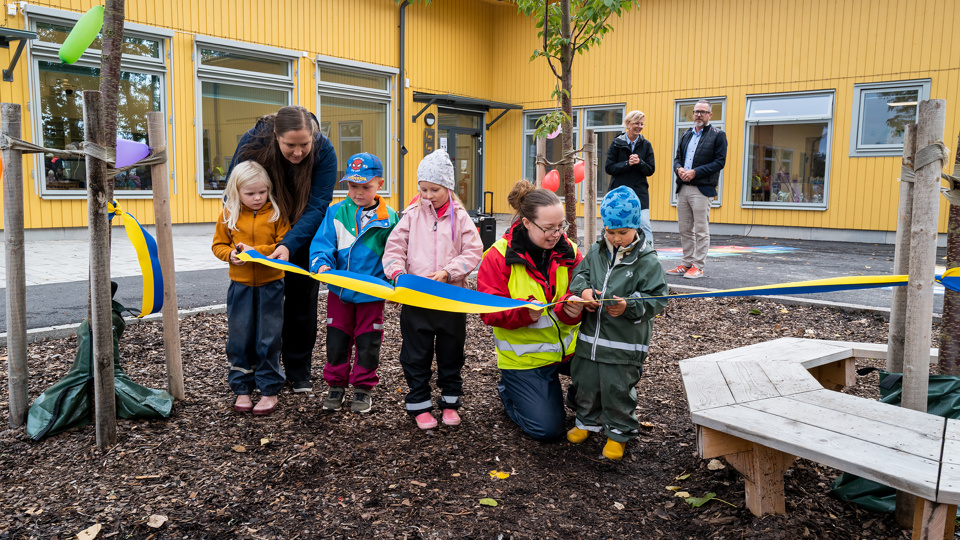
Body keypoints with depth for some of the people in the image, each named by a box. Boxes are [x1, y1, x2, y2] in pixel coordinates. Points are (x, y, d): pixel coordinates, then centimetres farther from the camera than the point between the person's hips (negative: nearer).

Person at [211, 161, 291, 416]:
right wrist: (231, 254, -13)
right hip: (240, 285, 2)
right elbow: (218, 245, 8)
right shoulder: (229, 214, 2)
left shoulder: (276, 213, -4)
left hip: (270, 284, -2)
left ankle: (269, 390, 15)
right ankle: (242, 389, 21)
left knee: (268, 339, 3)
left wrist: (256, 251, -19)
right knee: (239, 339, 8)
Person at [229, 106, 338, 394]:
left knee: (302, 300, 5)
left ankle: (299, 372, 19)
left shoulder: (324, 151, -26)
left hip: (303, 237, 0)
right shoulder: (253, 143, -25)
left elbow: (317, 206, -28)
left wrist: (289, 244, -40)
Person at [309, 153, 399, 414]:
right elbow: (322, 243, -5)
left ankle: (363, 388, 25)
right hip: (339, 290, 2)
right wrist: (321, 264, -24)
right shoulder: (336, 213, -1)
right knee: (336, 340, 11)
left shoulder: (387, 218, -4)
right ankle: (336, 385, 28)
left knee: (367, 343, 9)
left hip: (372, 293, -1)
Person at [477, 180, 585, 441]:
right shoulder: (499, 256, -15)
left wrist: (573, 308, -30)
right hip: (524, 358, -4)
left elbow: (580, 291, -6)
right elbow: (490, 310, -16)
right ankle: (508, 390, 25)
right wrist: (524, 311, -35)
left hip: (569, 347, 4)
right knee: (548, 429, -4)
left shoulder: (568, 251, -3)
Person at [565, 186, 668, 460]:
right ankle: (587, 421, 40)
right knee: (586, 384, 17)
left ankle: (619, 432, 24)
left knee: (617, 389, 3)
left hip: (624, 344, -5)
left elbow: (657, 298, -10)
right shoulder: (596, 251, 4)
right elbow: (579, 274, 11)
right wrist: (583, 290, -12)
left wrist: (629, 306, -25)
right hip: (590, 336, 5)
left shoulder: (647, 260, -9)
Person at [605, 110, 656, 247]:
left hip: (640, 193, 0)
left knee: (645, 226, -11)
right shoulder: (617, 143, 3)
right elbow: (609, 168, -3)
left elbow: (651, 170, 4)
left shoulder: (646, 145, 6)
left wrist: (639, 163, -15)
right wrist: (627, 164, -14)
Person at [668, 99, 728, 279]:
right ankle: (686, 263, 19)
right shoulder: (686, 135, 18)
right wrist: (679, 168, -4)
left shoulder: (717, 135, 0)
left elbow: (719, 162, -7)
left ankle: (698, 266, 2)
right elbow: (677, 157, 20)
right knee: (685, 229, 10)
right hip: (683, 188, 6)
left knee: (701, 229, -3)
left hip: (702, 189, -6)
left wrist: (695, 172, -16)